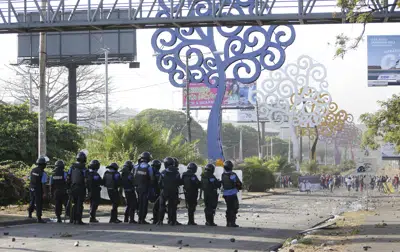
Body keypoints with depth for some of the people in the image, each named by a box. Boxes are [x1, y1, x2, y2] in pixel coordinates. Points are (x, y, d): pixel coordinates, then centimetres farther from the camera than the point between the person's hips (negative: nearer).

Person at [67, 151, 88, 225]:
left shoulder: (72, 167, 6)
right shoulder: (83, 168, -11)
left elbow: (68, 178, 6)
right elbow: (85, 180, -13)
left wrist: (69, 187, 13)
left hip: (73, 188, 5)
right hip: (81, 188, -5)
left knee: (74, 204, 15)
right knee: (79, 204, -1)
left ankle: (72, 219, 14)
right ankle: (78, 220, -3)